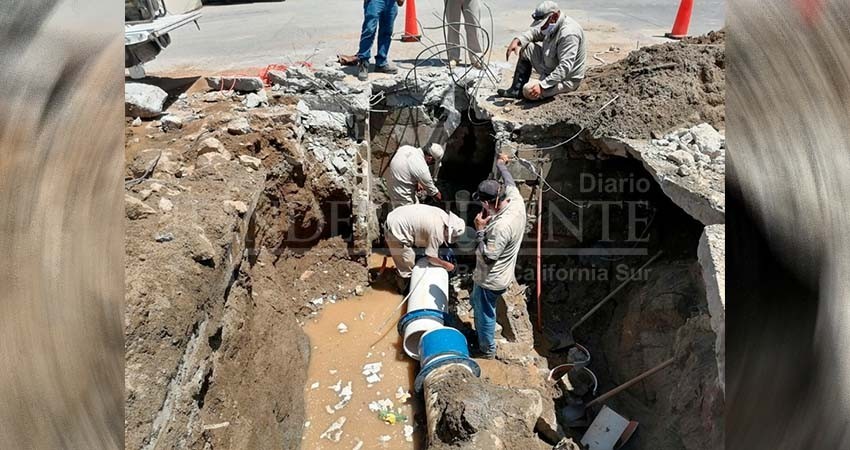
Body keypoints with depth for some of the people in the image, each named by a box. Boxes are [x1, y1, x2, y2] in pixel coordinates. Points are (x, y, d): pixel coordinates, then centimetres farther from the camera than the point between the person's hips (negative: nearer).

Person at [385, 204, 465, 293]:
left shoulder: (443, 215, 3)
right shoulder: (437, 231, -21)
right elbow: (431, 258, -11)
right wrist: (446, 265, 5)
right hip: (397, 231, -10)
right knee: (406, 268, 6)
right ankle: (405, 289, 27)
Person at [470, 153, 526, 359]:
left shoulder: (501, 226, -38)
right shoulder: (517, 200, -13)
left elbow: (486, 257, -30)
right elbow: (510, 182, 10)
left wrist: (480, 230, -24)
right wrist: (501, 164, 25)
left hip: (490, 280, -9)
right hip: (502, 274, 9)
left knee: (485, 314, 16)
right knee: (478, 304, 32)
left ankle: (487, 350, 40)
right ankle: (480, 333, 54)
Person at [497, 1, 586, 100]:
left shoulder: (569, 33, -29)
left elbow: (565, 68, -36)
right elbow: (535, 32, 15)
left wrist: (542, 85, -41)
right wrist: (518, 40, -6)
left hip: (566, 79, -9)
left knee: (529, 92, -26)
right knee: (527, 48, 6)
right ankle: (516, 90, 8)